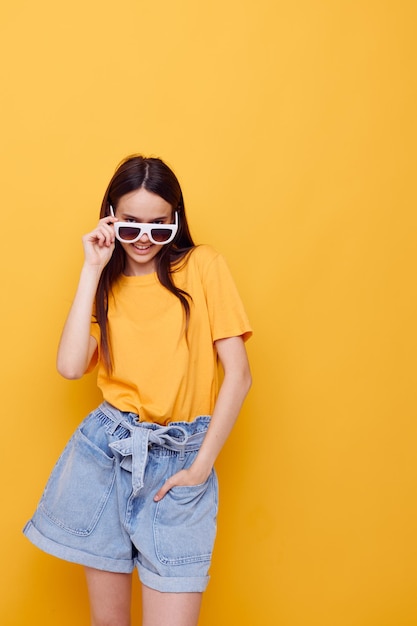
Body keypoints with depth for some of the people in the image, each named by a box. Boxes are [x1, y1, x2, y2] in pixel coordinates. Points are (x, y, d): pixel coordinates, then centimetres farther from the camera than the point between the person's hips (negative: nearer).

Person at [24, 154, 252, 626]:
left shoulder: (203, 267, -1)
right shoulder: (107, 284, 9)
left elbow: (238, 375, -5)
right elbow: (70, 366, -9)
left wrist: (200, 467, -8)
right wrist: (92, 270, -7)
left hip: (178, 458, -2)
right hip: (105, 450, 3)